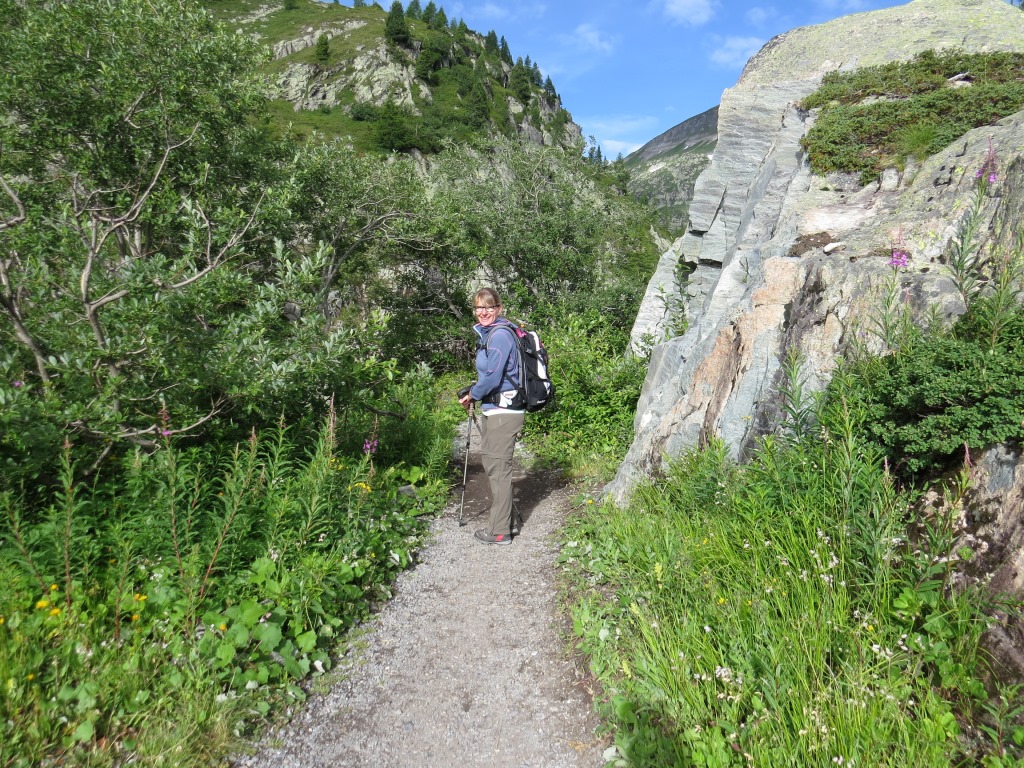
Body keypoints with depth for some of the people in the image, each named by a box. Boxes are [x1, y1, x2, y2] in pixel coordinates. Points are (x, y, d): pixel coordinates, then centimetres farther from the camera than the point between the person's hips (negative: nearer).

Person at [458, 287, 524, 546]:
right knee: (491, 462, 17)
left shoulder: (501, 335, -16)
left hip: (504, 412, -10)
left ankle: (499, 531, 8)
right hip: (493, 409, 10)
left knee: (498, 467, -3)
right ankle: (506, 521, 29)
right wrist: (473, 394, 8)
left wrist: (471, 396, -3)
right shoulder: (487, 333, 15)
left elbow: (492, 377, -18)